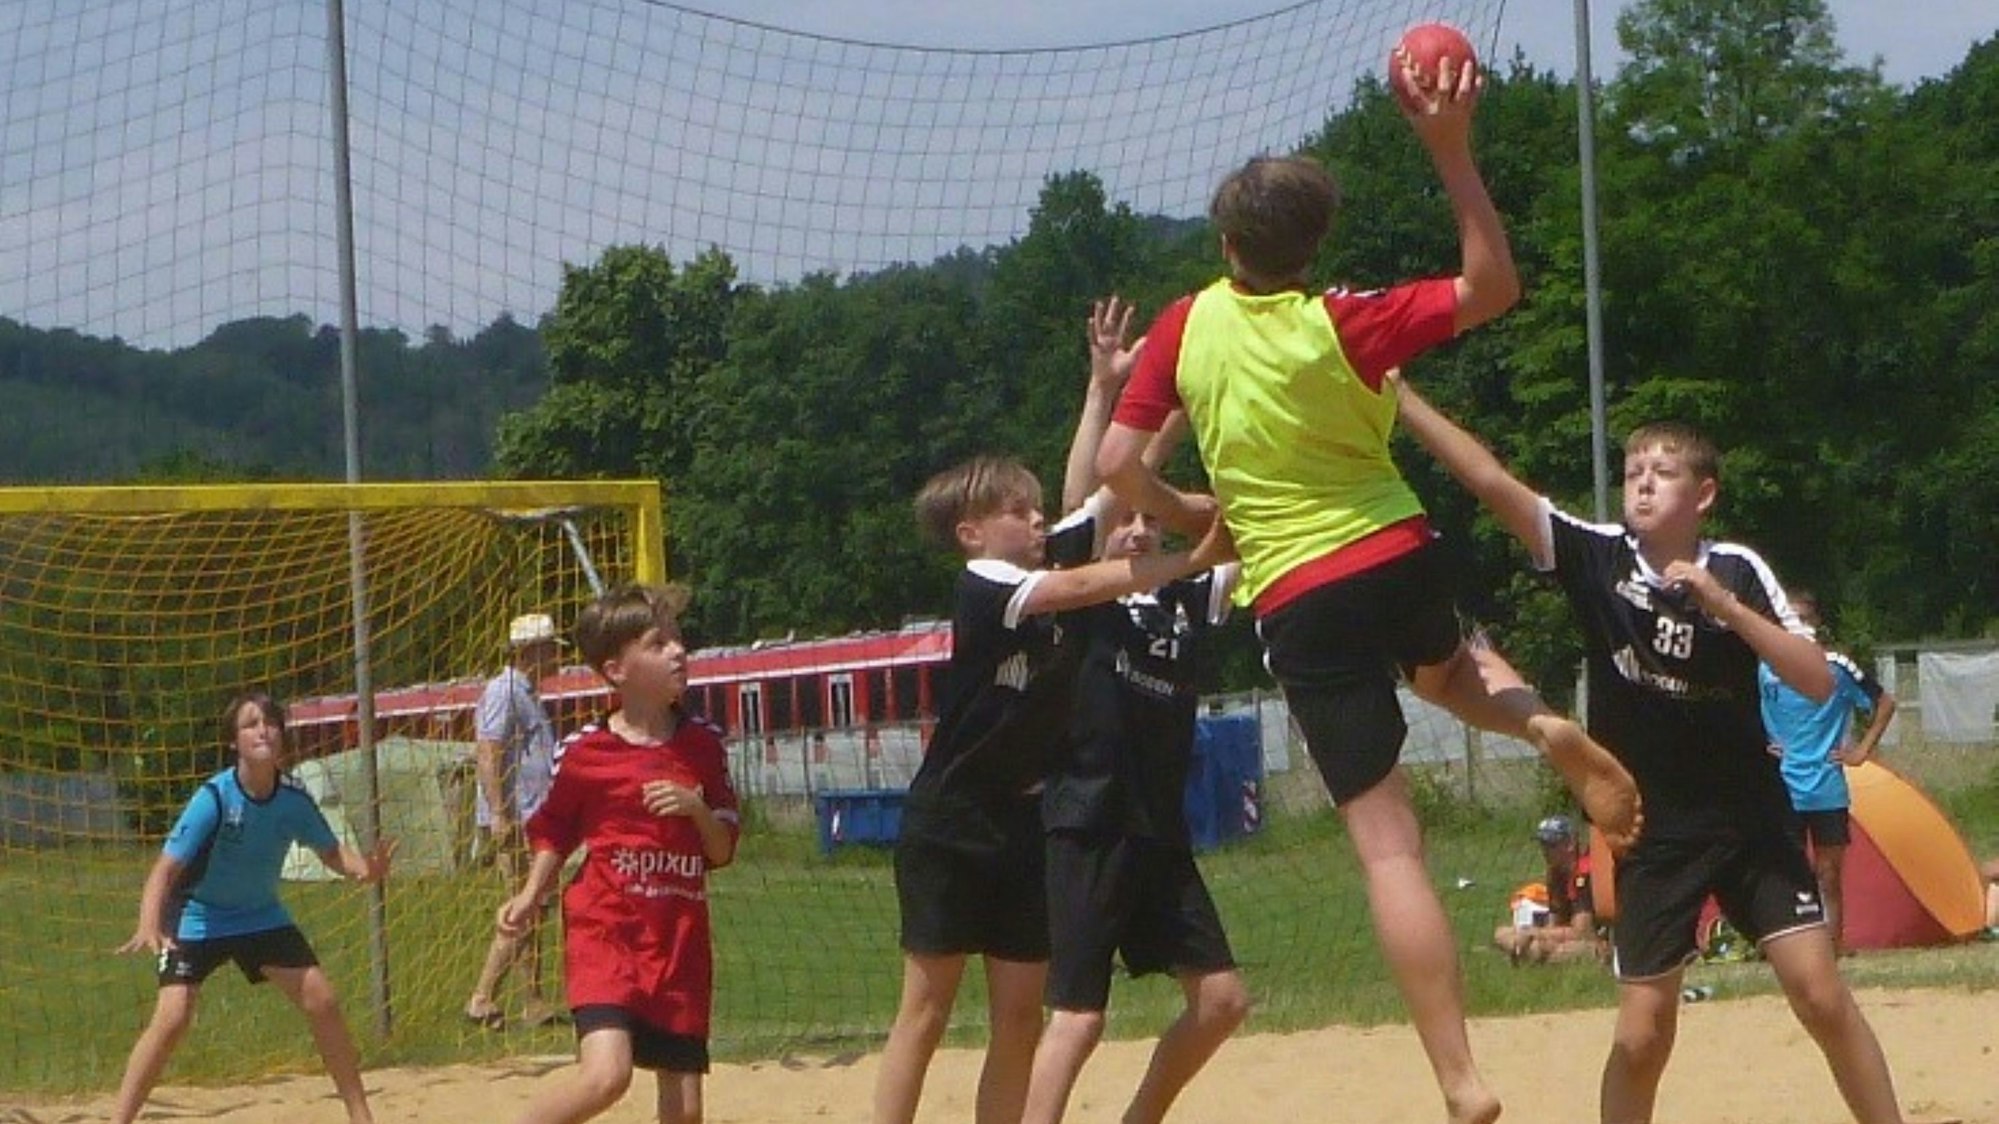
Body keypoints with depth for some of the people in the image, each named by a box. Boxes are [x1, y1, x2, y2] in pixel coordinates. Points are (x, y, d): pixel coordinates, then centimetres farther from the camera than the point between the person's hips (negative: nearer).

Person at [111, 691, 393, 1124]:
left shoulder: (294, 799, -14)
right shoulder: (214, 799, -28)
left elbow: (330, 851, 0)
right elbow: (165, 869, -32)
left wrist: (364, 868, -23)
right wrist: (149, 926, -50)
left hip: (261, 916, 4)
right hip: (197, 920, -4)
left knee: (322, 1002, -1)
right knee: (173, 1018, -20)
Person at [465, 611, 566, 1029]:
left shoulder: (528, 695, 20)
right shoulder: (504, 691, -11)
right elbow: (487, 753, -19)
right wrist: (499, 814, -25)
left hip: (532, 819, 10)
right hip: (512, 820, -10)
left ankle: (535, 1003, 13)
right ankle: (483, 999, -11)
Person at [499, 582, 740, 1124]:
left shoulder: (703, 745, 7)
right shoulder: (583, 753, -4)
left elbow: (723, 851, 10)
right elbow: (553, 834, 11)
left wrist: (697, 808, -8)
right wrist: (531, 896, -1)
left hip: (681, 939, 4)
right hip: (606, 932, -4)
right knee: (606, 1075, -24)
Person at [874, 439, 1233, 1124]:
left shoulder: (1052, 556, 6)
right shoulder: (982, 588, -14)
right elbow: (1083, 587, -28)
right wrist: (1196, 558, -32)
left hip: (1024, 822, 7)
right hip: (950, 827, -7)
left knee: (1019, 1016, 5)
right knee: (927, 1009, -5)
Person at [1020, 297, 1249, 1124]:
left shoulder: (1187, 603, 10)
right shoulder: (1083, 601, -4)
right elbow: (1077, 504, -19)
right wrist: (1103, 389, -25)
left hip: (1162, 833, 6)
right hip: (1089, 830, -6)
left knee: (1221, 997, 8)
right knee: (1077, 1017, -9)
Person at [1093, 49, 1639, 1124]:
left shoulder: (1187, 327, -3)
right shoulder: (1341, 326, -11)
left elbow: (1118, 464, -1)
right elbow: (1493, 285, -7)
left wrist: (1185, 514, 19)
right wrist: (1450, 148, -11)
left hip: (1297, 596, -1)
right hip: (1402, 558, 1)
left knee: (1388, 842, -5)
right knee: (1441, 663, 38)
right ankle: (1544, 724, 4)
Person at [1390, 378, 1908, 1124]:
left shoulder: (1736, 572, -4)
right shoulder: (1598, 558, -4)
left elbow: (1817, 682, -12)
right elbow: (1492, 483, -13)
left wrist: (1721, 603, -20)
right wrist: (1400, 401, -22)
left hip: (1751, 819, 0)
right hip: (1652, 833, 0)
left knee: (1820, 992, -9)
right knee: (1641, 1034, -3)